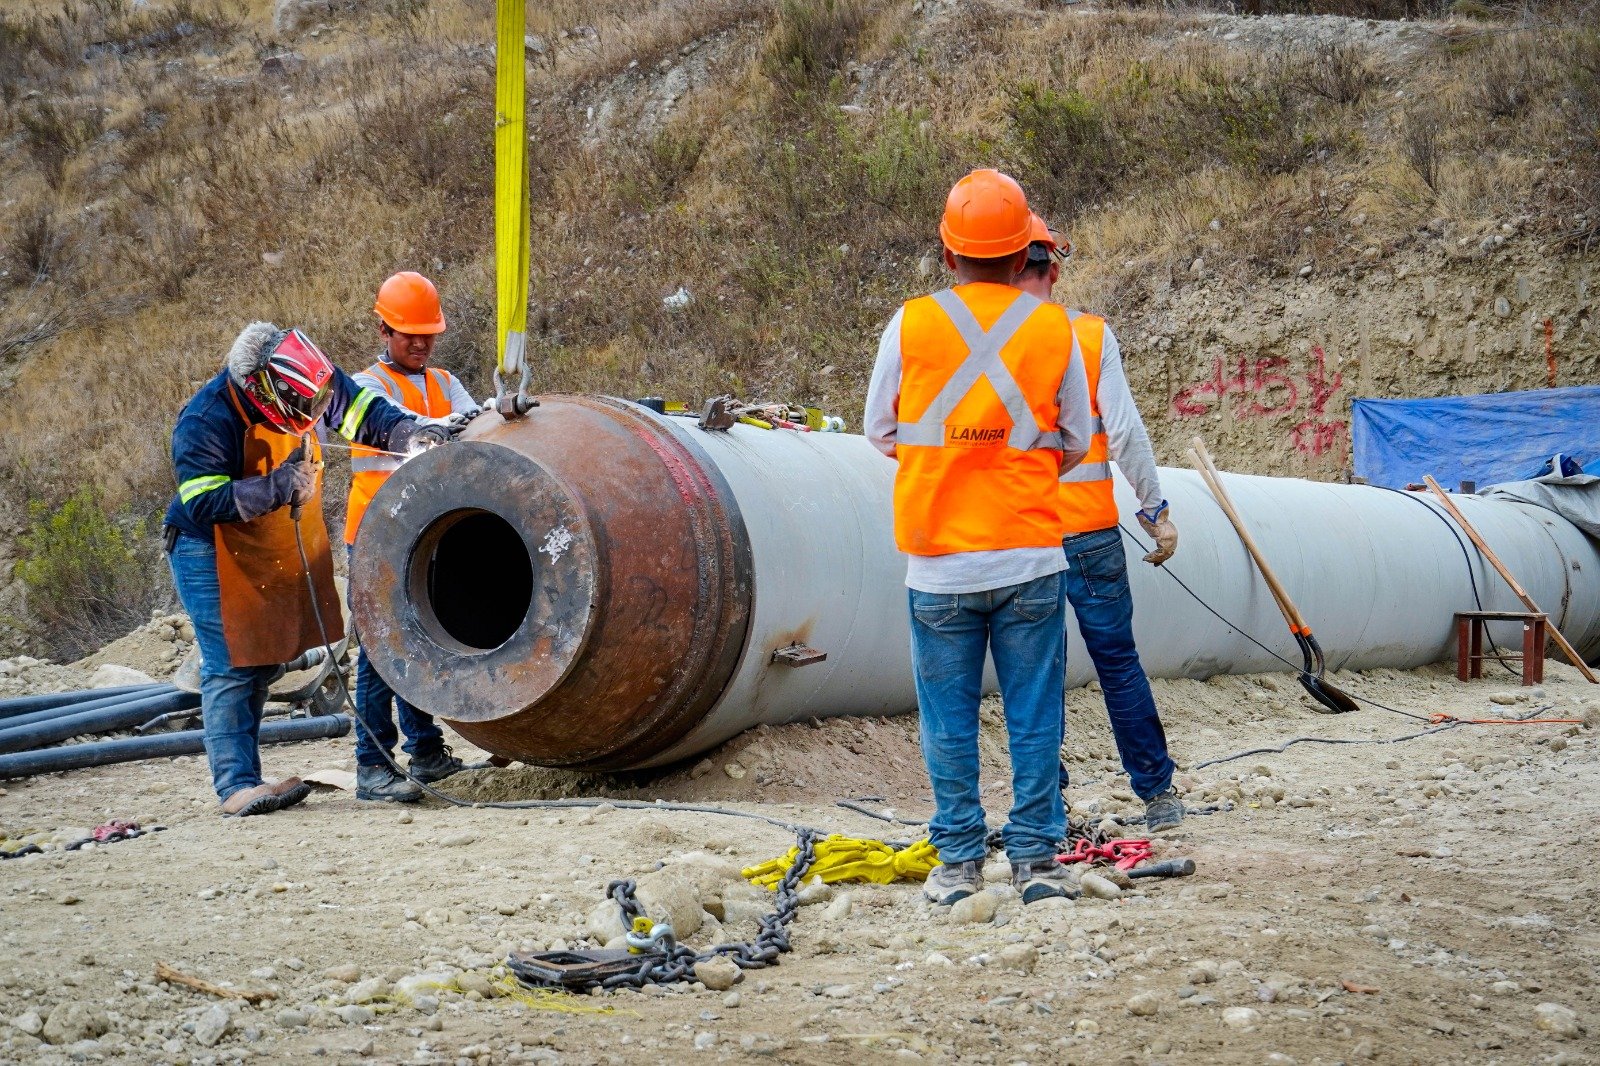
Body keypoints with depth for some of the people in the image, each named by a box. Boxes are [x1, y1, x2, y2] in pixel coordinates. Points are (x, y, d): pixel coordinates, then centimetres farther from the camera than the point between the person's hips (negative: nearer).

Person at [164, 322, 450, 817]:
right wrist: (280, 486, -36)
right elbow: (202, 502, -30)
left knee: (262, 664, 11)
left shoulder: (316, 381, -12)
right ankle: (236, 786, -9)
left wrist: (411, 434, -19)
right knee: (230, 668, -11)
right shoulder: (204, 422, -28)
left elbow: (363, 413, 0)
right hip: (212, 554, -7)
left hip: (278, 552, 7)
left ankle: (241, 777, 19)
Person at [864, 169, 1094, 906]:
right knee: (1034, 716, 8)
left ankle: (957, 864, 12)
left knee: (949, 721, 8)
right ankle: (1036, 859, 10)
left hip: (939, 562, 0)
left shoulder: (911, 326, -4)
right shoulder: (1053, 330, -1)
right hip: (1031, 555, 0)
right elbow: (1075, 442, 9)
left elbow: (880, 432, 6)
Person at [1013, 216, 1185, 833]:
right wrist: (1154, 509, 3)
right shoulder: (1092, 336, -3)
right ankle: (1158, 795, 12)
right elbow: (1125, 432, -5)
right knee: (1118, 661, 8)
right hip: (1089, 531, 0)